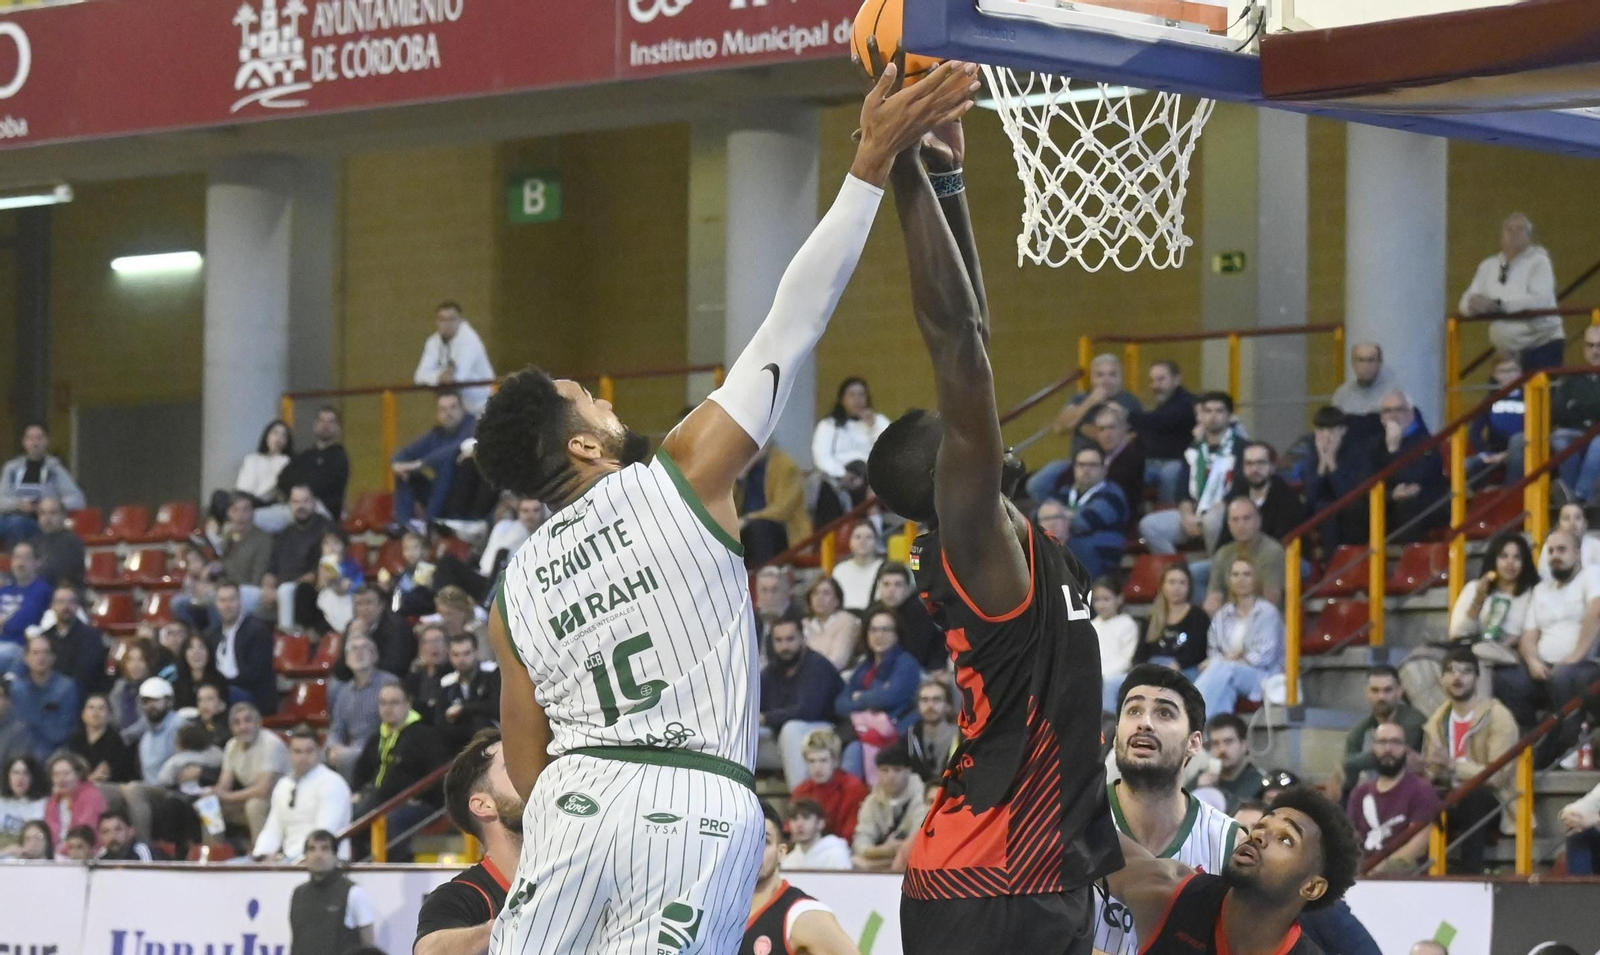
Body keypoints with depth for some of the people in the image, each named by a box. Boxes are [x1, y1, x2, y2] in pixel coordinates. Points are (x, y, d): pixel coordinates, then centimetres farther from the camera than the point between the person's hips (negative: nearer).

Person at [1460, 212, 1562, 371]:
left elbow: (1540, 300, -21)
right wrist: (1475, 303, -20)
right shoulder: (1488, 266, 11)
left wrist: (1497, 305, -26)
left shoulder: (1539, 261, -6)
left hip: (1542, 345, -6)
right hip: (1508, 351, 6)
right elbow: (1466, 302, 6)